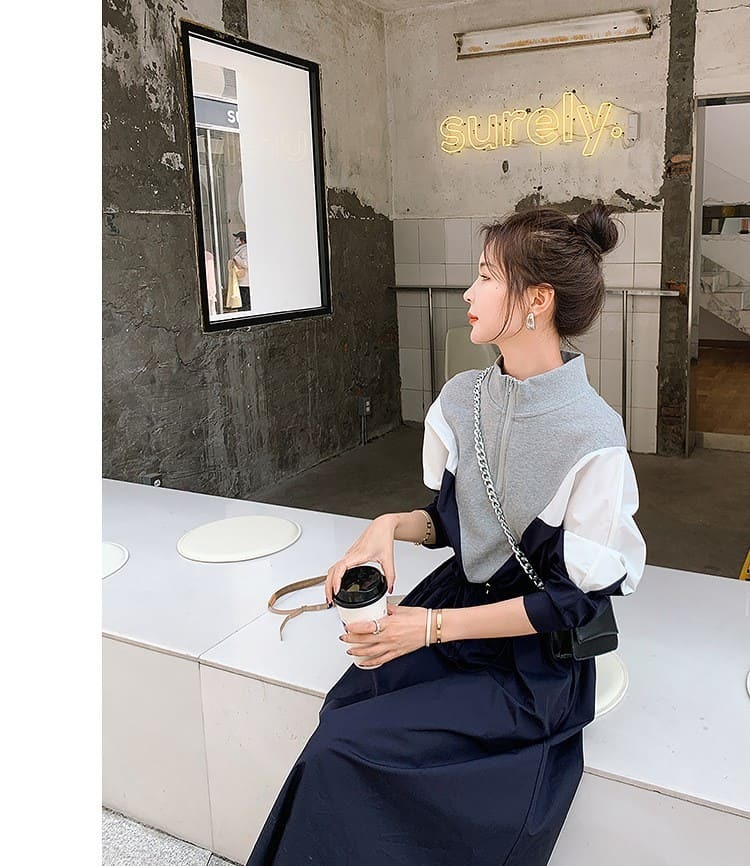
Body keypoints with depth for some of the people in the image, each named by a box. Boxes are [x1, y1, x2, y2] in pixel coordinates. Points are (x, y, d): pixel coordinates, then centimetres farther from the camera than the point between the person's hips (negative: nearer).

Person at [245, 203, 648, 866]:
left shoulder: (592, 436, -21)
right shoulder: (462, 399, -1)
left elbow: (579, 597, -16)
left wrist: (433, 626, -19)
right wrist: (392, 527, -10)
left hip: (536, 660, -5)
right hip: (454, 604, 6)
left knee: (344, 747, -18)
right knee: (339, 723, -15)